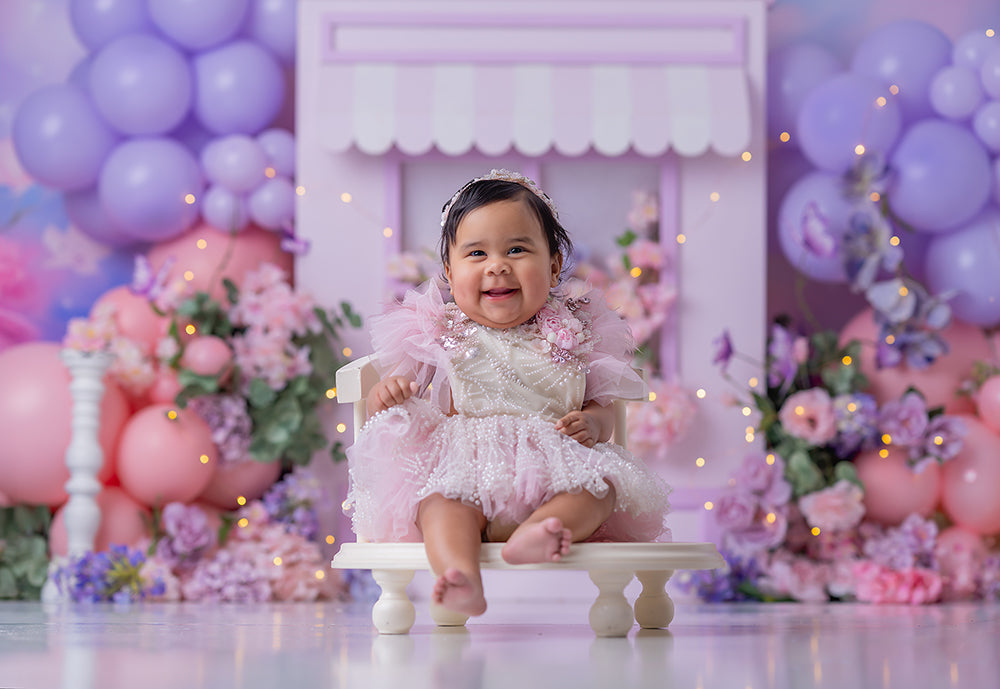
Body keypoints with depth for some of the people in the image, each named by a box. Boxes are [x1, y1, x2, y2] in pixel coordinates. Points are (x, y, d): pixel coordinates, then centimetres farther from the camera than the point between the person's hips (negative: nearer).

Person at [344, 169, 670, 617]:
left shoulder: (571, 337, 14)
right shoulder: (435, 335, 11)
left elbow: (602, 408, 18)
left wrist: (593, 423, -6)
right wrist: (386, 394, -10)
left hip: (553, 462, 2)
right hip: (461, 462, -1)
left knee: (601, 484, -28)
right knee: (445, 501, -34)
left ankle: (535, 532, -54)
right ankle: (461, 575, -60)